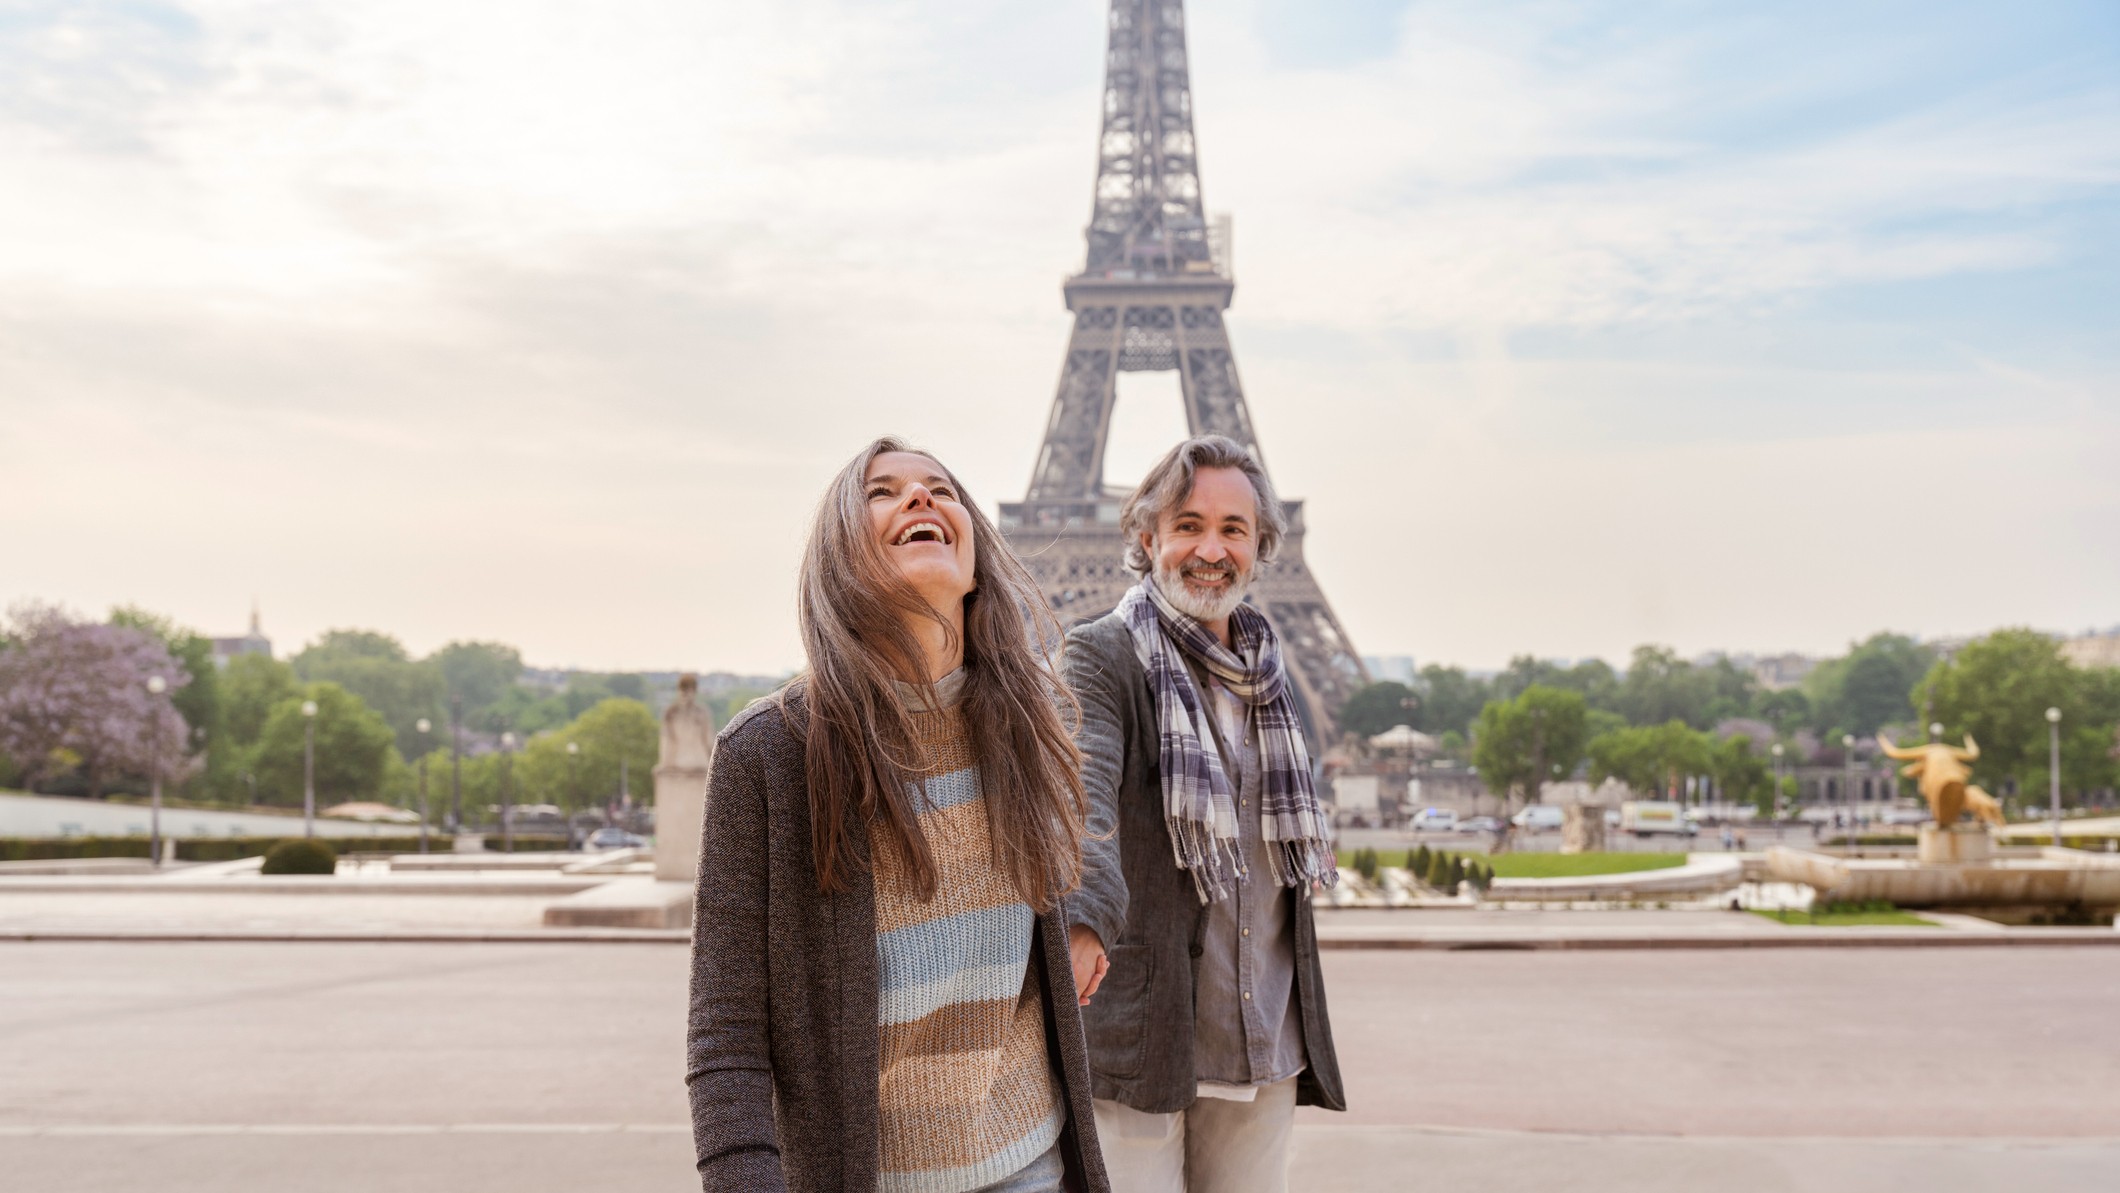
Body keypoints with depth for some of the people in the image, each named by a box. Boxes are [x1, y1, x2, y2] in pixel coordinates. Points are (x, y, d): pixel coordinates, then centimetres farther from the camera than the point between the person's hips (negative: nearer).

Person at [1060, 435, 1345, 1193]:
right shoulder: (1101, 657, -8)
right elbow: (1081, 792, -27)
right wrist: (1085, 918, -43)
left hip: (1264, 1045, 6)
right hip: (1140, 1037, -6)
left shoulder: (1268, 676, 13)